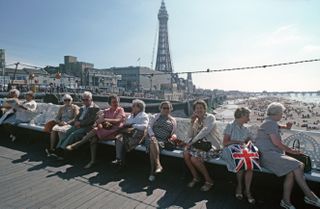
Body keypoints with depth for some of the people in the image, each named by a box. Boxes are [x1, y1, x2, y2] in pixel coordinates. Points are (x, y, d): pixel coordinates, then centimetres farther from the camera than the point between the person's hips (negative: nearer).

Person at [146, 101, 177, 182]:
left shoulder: (173, 120, 21)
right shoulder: (155, 116, 18)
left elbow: (173, 132, 20)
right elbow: (149, 126, 6)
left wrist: (173, 136, -5)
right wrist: (152, 135, -11)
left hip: (163, 141, -1)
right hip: (153, 138, 1)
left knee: (153, 147, -34)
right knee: (153, 142, -37)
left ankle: (152, 172, -32)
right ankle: (158, 165, -43)